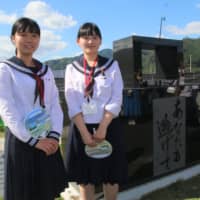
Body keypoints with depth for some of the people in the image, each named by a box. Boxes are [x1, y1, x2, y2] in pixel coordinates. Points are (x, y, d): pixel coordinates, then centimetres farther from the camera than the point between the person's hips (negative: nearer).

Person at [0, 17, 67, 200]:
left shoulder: (46, 71, 11)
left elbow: (55, 105, 5)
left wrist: (54, 135, -9)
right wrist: (33, 140, -16)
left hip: (47, 140, 5)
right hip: (21, 141, -4)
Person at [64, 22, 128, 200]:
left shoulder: (112, 65, 1)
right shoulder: (71, 68, 2)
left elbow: (116, 100, -5)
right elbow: (72, 105, -5)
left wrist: (102, 128, -14)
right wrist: (85, 133, -13)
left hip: (108, 127, 0)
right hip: (82, 128, 1)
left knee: (111, 175, 9)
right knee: (84, 176, 10)